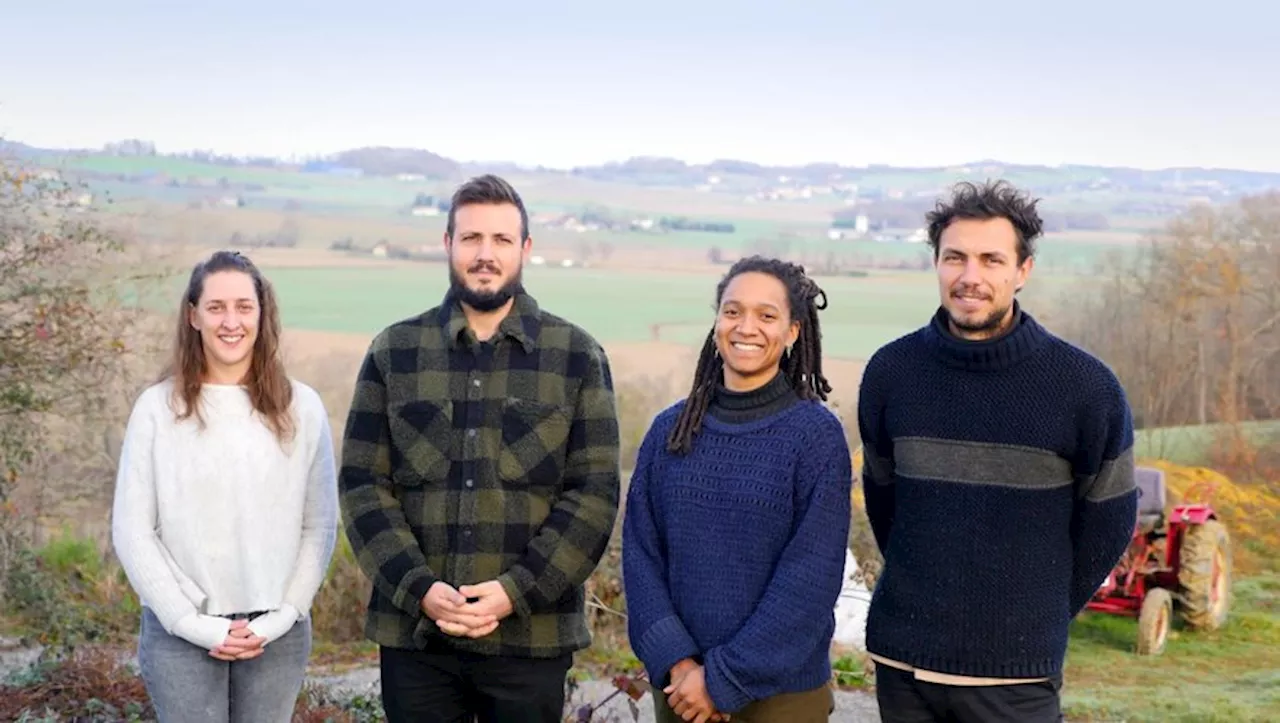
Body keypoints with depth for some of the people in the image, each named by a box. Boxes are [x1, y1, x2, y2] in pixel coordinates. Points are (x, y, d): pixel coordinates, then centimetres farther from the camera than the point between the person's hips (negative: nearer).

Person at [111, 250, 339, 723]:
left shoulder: (301, 408, 2)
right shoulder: (157, 408, -2)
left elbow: (320, 525, 3)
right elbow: (131, 531, -3)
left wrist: (281, 617, -6)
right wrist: (193, 623, -8)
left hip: (277, 634, 1)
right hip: (178, 634, -1)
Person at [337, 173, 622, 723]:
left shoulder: (577, 356, 3)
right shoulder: (394, 352, 6)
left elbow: (595, 491, -2)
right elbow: (363, 483, 2)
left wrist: (516, 591, -12)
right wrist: (420, 588, -11)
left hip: (531, 633, -1)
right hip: (414, 633, 1)